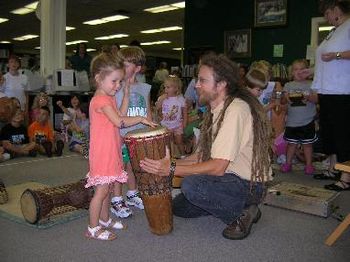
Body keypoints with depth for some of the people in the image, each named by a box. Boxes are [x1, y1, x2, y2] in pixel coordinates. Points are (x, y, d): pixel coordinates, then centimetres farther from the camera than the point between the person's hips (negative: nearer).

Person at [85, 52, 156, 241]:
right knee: (101, 190, -3)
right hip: (102, 152, -10)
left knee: (107, 187, 17)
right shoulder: (100, 100, -17)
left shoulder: (109, 98, 15)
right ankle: (93, 229, 7)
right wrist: (140, 119, -15)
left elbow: (118, 118, 14)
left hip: (111, 151, 10)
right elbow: (119, 121, -23)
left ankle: (104, 220, 31)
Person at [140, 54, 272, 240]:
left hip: (248, 185, -9)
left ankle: (241, 213, -8)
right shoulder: (215, 110, 6)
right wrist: (169, 163, -6)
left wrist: (172, 169, -25)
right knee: (178, 206, 9)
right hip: (230, 178, 9)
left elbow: (218, 167, -29)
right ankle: (237, 205, 13)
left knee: (191, 185, -29)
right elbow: (201, 156, 7)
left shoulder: (235, 110, -24)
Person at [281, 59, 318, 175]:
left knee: (307, 143, 8)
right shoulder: (288, 85, 5)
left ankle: (309, 164, 20)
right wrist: (288, 98, -21)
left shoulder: (310, 85, 1)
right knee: (292, 143, 10)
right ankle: (288, 163, 21)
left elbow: (316, 99, -7)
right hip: (292, 120, 1)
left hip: (307, 121, -1)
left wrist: (307, 97, -25)